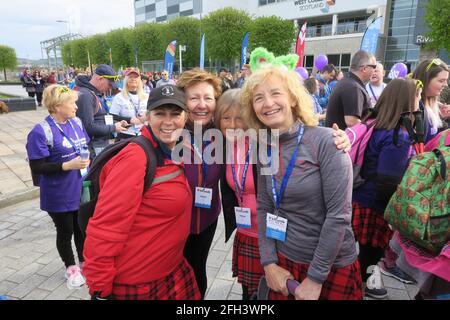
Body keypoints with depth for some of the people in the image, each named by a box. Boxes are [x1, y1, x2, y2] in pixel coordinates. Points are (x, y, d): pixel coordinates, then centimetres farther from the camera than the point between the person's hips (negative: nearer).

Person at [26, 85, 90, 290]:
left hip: (81, 190, 5)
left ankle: (84, 262, 41)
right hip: (60, 196, -5)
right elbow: (37, 167, -18)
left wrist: (88, 160, -1)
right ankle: (71, 268, 37)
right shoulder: (41, 132, -17)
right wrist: (68, 165, -25)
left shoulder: (77, 122, 0)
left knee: (82, 228, 18)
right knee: (65, 232, 14)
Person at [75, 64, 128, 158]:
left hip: (103, 144, 10)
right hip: (93, 148, -10)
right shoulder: (85, 95, -17)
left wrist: (116, 124, 8)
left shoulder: (97, 94, 15)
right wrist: (113, 128, -14)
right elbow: (89, 127, -23)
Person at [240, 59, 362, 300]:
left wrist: (315, 277, -16)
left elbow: (339, 214, -20)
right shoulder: (265, 149, -2)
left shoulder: (325, 141, -18)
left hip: (332, 266, -4)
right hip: (285, 262, 4)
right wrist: (269, 263, -6)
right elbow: (264, 208, 1)